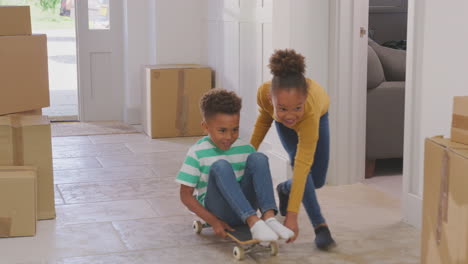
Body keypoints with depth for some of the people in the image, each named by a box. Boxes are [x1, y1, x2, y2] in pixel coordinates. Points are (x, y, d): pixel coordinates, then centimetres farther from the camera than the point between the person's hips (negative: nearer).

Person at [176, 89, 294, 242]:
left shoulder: (245, 149, 3)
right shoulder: (198, 153, -6)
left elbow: (259, 179, 11)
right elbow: (186, 195, -6)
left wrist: (266, 209, -9)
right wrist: (213, 221, -17)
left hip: (244, 208, 3)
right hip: (217, 210, -3)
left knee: (258, 158, -17)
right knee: (221, 166, -29)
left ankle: (269, 217, -32)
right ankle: (253, 222, -41)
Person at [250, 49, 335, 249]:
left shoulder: (310, 110, -50)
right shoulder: (264, 93, -42)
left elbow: (302, 166, -50)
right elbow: (265, 116, -14)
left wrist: (292, 216, -52)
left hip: (319, 116, -1)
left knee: (318, 180, -1)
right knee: (297, 157, -25)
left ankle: (285, 188, 32)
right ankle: (320, 225, -19)